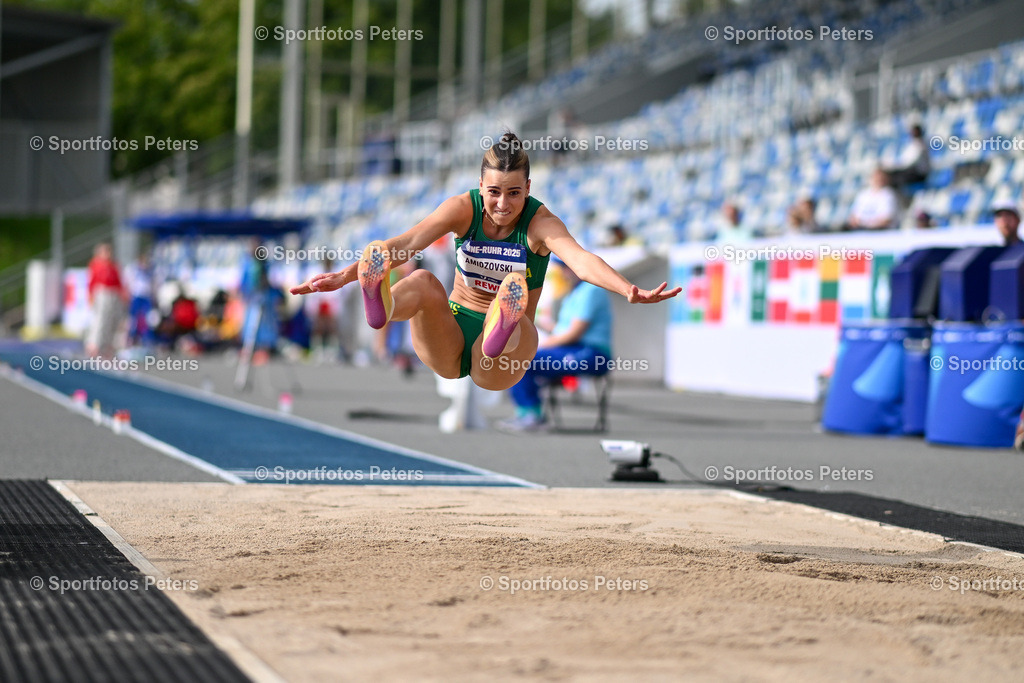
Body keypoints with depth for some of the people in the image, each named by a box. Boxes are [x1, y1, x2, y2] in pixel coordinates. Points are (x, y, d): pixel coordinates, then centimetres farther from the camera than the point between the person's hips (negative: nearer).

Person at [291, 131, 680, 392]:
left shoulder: (540, 223, -10)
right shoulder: (464, 209, -4)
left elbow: (579, 259, -30)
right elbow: (407, 243, -18)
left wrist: (630, 291, -50)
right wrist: (346, 275, -34)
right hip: (448, 346, 2)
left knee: (515, 287, -34)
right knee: (424, 283, -28)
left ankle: (503, 330, -72)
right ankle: (380, 306, -66)